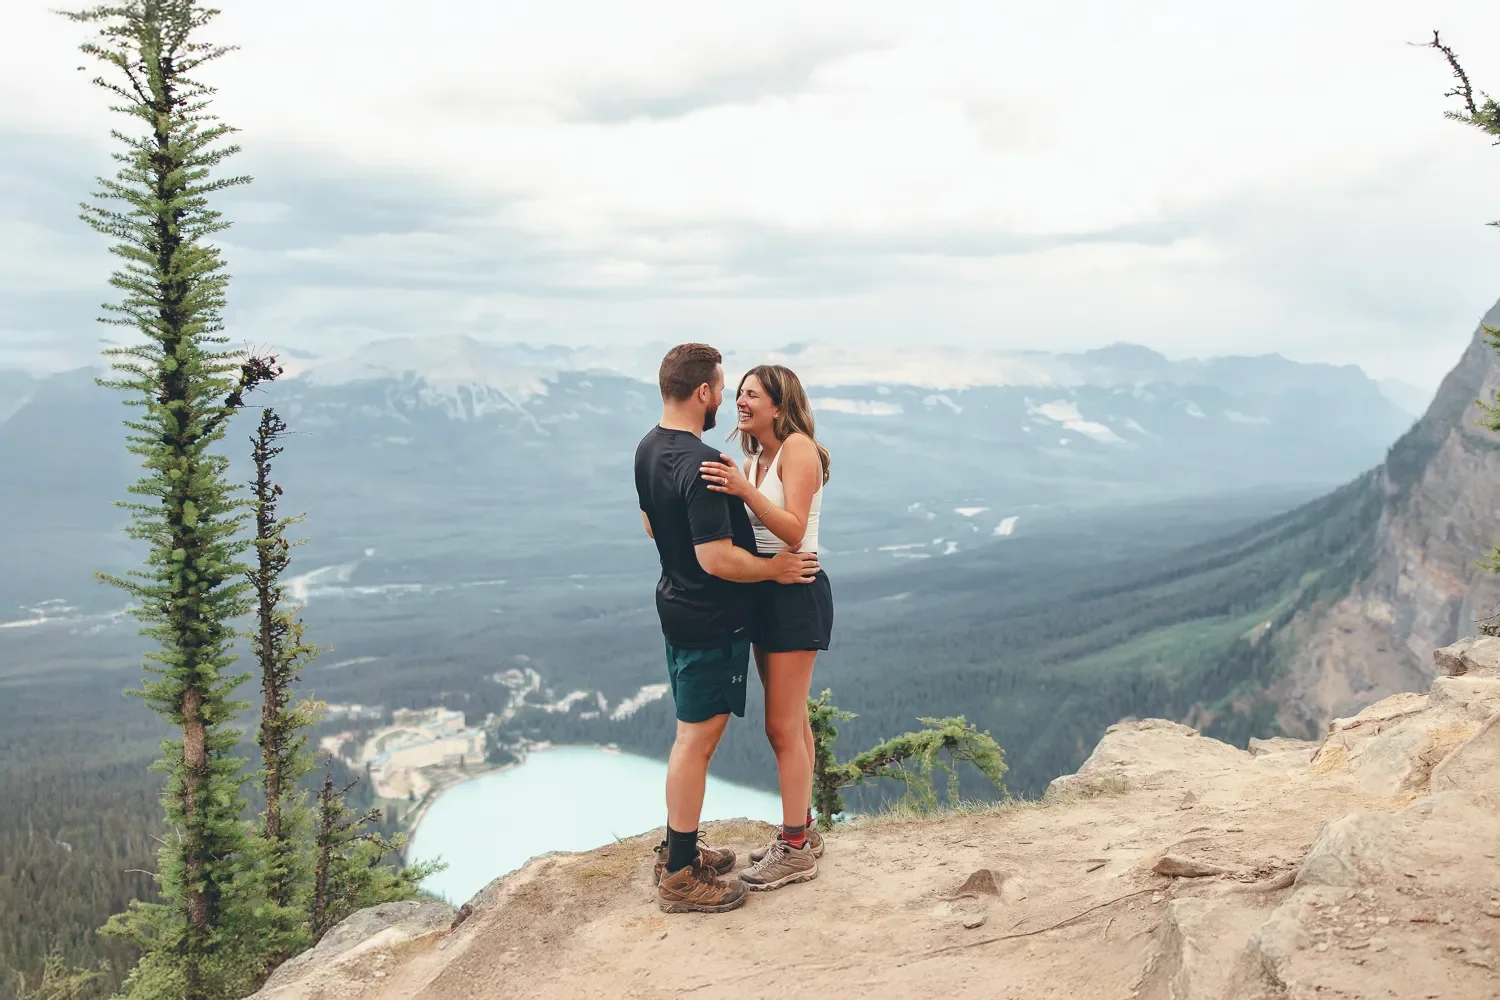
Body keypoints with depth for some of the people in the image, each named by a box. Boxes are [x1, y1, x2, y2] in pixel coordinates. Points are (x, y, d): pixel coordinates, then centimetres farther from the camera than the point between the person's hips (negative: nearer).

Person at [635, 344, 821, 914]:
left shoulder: (648, 450, 4)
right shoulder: (701, 465, -26)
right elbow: (718, 559, -28)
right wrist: (774, 569, -13)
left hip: (678, 604, 10)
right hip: (712, 620, -10)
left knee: (693, 732, 20)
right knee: (697, 739, 0)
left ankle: (676, 849, 31)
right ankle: (680, 878, 10)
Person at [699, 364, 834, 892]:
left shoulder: (798, 448, -13)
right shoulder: (756, 460, 13)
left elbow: (793, 531, -24)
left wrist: (745, 490, -34)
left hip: (797, 594, -9)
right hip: (765, 592, 9)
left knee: (782, 726, -6)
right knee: (792, 723, 16)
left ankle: (795, 851, 4)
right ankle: (801, 830, 27)